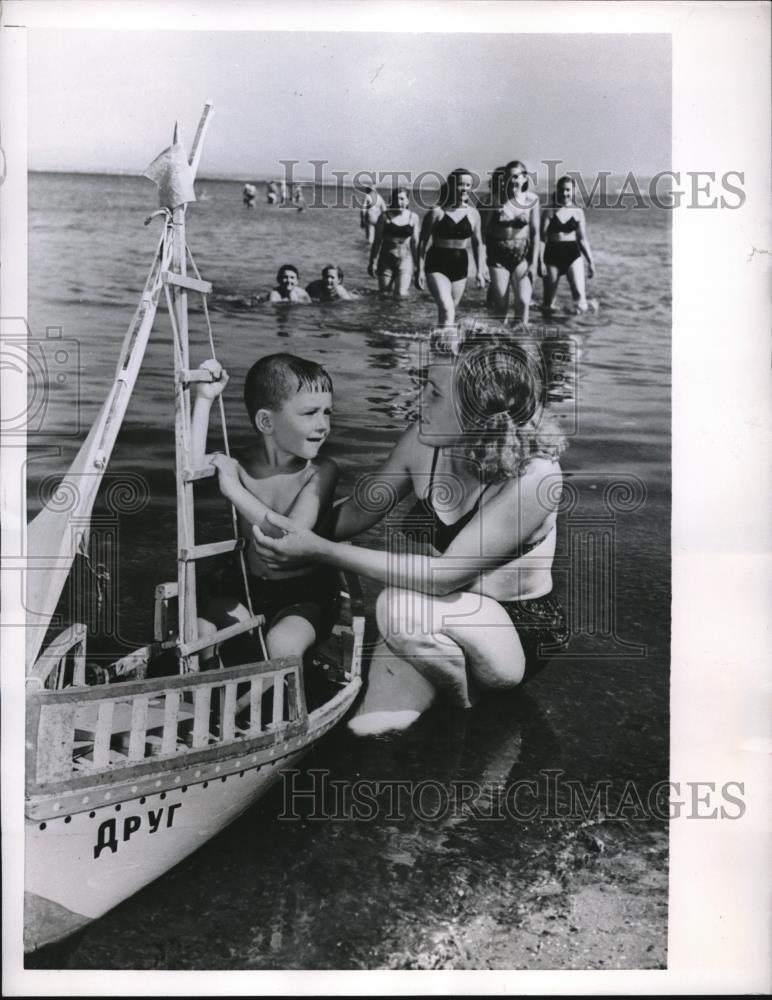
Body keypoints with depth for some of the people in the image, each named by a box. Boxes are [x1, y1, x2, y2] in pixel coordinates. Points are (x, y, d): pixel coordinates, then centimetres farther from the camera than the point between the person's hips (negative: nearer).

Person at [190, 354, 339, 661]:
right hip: (246, 586, 3)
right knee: (198, 631, -14)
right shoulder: (240, 464, -7)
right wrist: (204, 400, -25)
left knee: (282, 643, -29)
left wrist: (235, 490, -29)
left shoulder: (321, 471, -16)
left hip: (305, 592, -3)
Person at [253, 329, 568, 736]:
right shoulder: (424, 443, -11)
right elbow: (352, 515, 3)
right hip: (445, 621, 4)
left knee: (402, 605, -33)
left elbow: (445, 573, -31)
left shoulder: (532, 478, -28)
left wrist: (320, 550, -31)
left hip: (516, 637, -4)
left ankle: (466, 701, -5)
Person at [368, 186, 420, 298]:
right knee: (384, 293, 5)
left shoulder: (413, 217, 1)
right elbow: (377, 241, 1)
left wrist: (417, 264, 10)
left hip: (405, 260, 0)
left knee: (401, 296, -11)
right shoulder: (385, 217, -5)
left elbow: (415, 242, 9)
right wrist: (372, 262, 0)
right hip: (386, 260, 0)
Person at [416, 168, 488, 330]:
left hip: (460, 265, 5)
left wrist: (480, 270, 9)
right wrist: (420, 269, -6)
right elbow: (422, 242, -2)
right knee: (447, 310, -20)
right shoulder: (436, 212, -7)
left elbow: (477, 243, 14)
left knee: (450, 310, 11)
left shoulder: (473, 213, 5)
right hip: (437, 264, -4)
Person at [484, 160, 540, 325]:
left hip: (522, 254, 0)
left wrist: (534, 262, -4)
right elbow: (487, 229, 1)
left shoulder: (532, 199, -2)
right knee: (500, 304, 2)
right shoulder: (497, 198, -4)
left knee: (523, 301, -11)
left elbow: (535, 232, 0)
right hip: (498, 254, 0)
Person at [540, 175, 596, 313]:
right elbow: (542, 237, -3)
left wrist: (590, 261, 10)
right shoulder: (550, 211, -1)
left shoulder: (578, 212, 7)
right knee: (548, 302, 3)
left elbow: (582, 239, 13)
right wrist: (540, 261, -12)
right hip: (552, 254, -1)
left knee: (579, 294, -17)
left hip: (573, 254, 1)